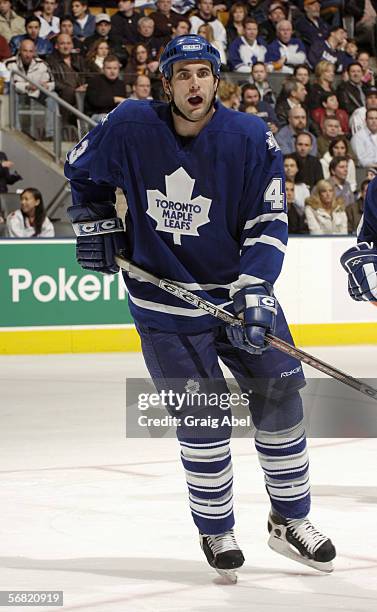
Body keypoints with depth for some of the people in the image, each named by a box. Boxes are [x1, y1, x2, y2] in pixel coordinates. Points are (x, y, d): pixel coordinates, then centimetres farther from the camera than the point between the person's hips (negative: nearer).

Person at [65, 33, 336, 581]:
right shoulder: (130, 128, -9)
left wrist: (253, 293, -21)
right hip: (165, 299, -1)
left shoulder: (253, 140, -11)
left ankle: (290, 521, 18)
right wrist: (95, 226, 5)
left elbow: (268, 224, -11)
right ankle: (217, 532, 14)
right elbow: (83, 169, 11)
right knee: (202, 418, -4)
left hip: (238, 288, 2)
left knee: (279, 394, 2)